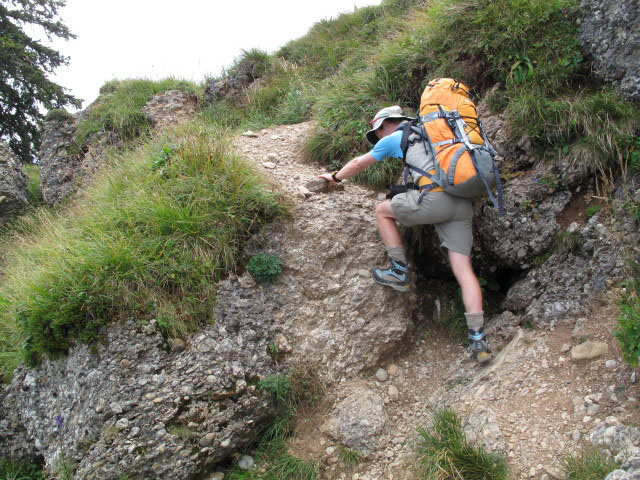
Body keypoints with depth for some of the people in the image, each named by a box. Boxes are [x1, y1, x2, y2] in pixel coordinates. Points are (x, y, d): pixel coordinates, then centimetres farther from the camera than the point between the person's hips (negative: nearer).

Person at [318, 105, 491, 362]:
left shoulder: (394, 138, 14)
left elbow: (358, 163, 28)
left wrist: (335, 177, 45)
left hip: (435, 198, -7)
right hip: (463, 204, 7)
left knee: (382, 210, 18)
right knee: (463, 268, 3)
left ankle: (399, 272, 17)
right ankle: (478, 339, -4)